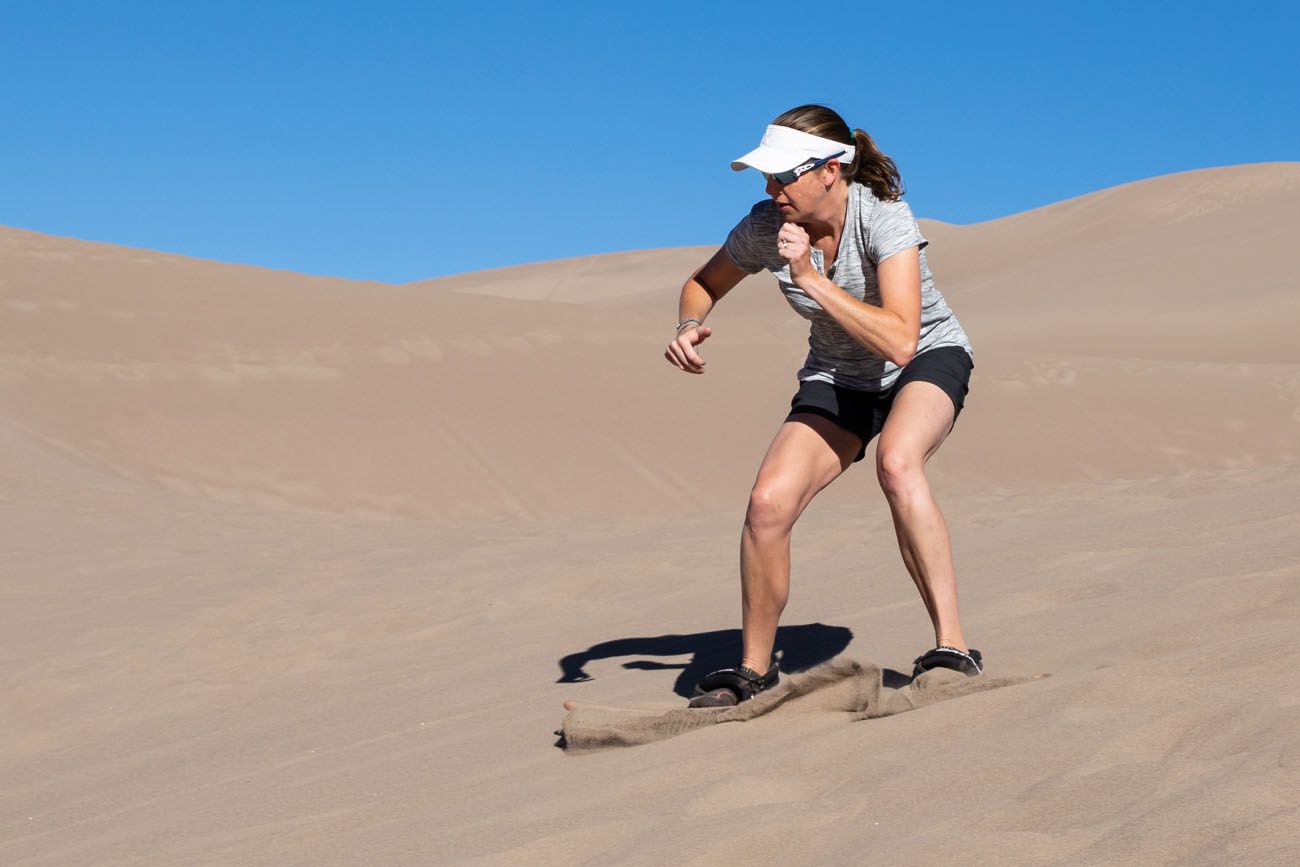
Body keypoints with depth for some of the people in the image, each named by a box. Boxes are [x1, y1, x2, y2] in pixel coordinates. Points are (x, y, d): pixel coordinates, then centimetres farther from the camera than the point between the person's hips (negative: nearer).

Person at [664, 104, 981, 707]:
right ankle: (754, 670, 4)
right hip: (839, 378, 4)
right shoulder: (765, 228, -16)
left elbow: (900, 343, -40)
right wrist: (689, 327, -17)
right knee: (768, 504, -18)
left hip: (927, 361, -4)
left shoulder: (884, 217, -30)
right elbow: (704, 284, 5)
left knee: (896, 463, -38)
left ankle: (952, 648, -32)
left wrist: (811, 277, -40)